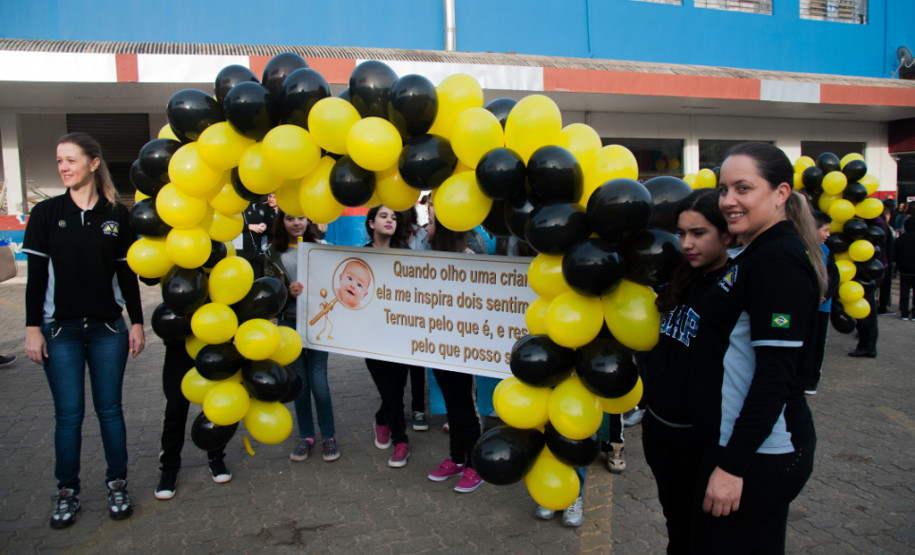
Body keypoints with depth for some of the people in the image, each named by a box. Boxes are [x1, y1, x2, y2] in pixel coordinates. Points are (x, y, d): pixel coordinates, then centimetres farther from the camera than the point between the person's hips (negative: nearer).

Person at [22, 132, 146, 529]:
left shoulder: (116, 215, 3)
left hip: (108, 328, 1)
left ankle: (117, 484, 21)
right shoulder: (46, 213, 1)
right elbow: (36, 276, 1)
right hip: (61, 330, 0)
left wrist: (137, 323, 4)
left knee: (109, 409, 7)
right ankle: (67, 491, 20)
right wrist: (32, 327, -4)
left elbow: (127, 274, 6)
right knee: (68, 415, 4)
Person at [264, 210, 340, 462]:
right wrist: (288, 291, -16)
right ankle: (306, 436, 24)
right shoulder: (273, 253, 3)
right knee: (299, 383, 9)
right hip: (289, 323, 1)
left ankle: (328, 436, 15)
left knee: (318, 382, -2)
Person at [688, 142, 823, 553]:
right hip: (751, 445, 10)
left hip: (758, 455, -10)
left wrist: (732, 465, -22)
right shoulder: (758, 253, 12)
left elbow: (776, 375, -23)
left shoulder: (779, 261, -18)